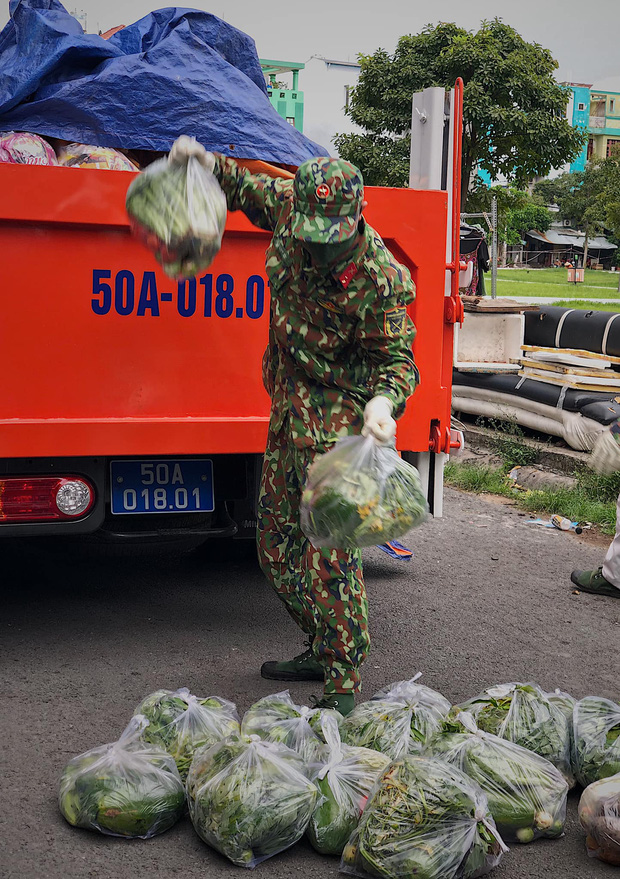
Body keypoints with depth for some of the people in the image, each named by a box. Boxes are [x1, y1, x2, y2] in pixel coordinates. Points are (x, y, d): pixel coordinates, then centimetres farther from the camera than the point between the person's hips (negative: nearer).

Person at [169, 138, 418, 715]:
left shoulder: (378, 281, -23)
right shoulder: (290, 211, -6)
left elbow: (397, 360, -15)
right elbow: (247, 190, 16)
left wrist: (383, 400, -35)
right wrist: (210, 164, -2)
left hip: (339, 419, -8)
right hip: (289, 408, 8)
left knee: (328, 554, -11)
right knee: (277, 542, 15)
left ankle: (343, 683, -1)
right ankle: (321, 651, 30)